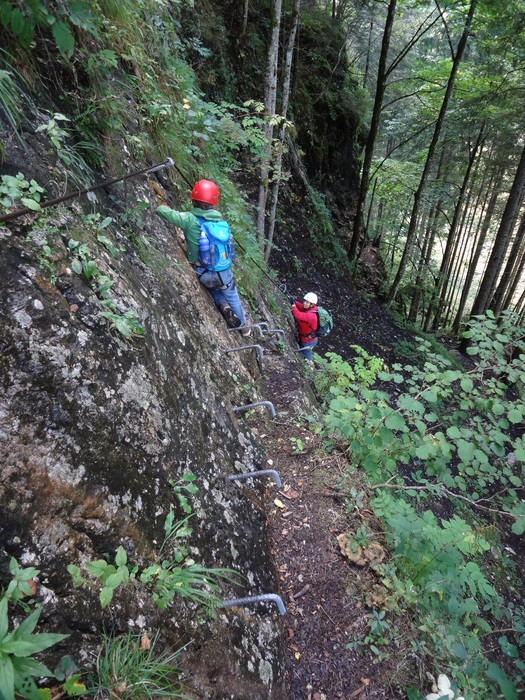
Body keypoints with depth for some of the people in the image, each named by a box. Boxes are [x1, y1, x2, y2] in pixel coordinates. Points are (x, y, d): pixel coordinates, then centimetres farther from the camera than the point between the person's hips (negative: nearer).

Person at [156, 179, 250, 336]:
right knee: (232, 296, 26)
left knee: (213, 289, 34)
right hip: (224, 271, 2)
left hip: (204, 274, -1)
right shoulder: (219, 220, -4)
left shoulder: (189, 219, -16)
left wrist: (162, 206, 8)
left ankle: (223, 305, 8)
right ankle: (243, 326, 41)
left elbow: (163, 211, -17)